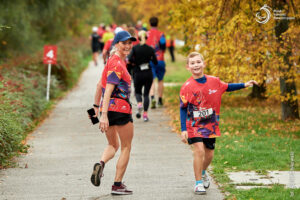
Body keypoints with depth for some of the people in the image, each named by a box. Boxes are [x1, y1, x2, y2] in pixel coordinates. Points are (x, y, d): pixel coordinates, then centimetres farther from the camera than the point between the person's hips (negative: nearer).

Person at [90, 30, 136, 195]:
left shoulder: (113, 61, 13)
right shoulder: (117, 64, -15)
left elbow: (100, 85, 20)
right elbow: (108, 90, -23)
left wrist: (96, 106, 28)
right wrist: (104, 116, -28)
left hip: (108, 107, 8)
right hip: (121, 108, -8)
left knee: (113, 145, 19)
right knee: (126, 147, 7)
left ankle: (101, 164, -12)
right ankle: (117, 185, 9)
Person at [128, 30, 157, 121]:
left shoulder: (135, 48, -5)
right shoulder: (150, 49, -2)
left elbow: (130, 59, -17)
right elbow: (155, 62, 0)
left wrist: (134, 63, 3)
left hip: (138, 73, -1)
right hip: (148, 73, 1)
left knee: (137, 91, 17)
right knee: (146, 93, 8)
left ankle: (139, 104, -15)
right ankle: (145, 114, 1)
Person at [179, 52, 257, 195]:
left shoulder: (214, 81, 0)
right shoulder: (187, 87, -13)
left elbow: (227, 87, 21)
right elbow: (183, 109, -10)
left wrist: (244, 85, 15)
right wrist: (183, 129, -15)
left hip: (211, 125, 4)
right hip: (194, 125, -4)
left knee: (209, 154, 10)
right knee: (199, 151, -18)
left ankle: (202, 172, 43)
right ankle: (198, 183, -4)